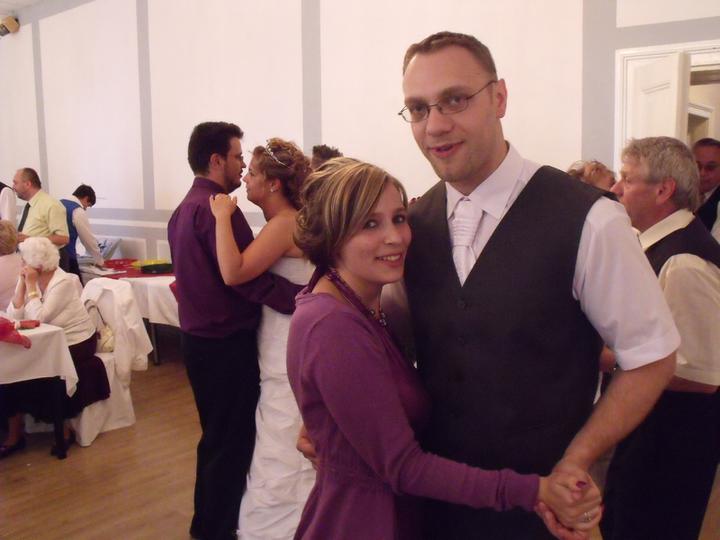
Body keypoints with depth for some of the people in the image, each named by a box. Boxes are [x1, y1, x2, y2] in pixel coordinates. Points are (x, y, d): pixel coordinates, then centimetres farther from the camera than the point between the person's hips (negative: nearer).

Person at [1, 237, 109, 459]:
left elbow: (38, 318, -27)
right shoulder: (30, 279, 0)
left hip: (75, 344, -7)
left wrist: (31, 285, -22)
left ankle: (63, 429, 3)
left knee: (35, 378, -19)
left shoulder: (64, 282, -20)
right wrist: (23, 283, -12)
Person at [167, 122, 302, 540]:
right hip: (228, 340, -10)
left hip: (199, 335, 10)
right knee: (232, 438, 3)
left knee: (216, 434, 22)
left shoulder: (185, 208, 13)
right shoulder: (217, 207, -19)